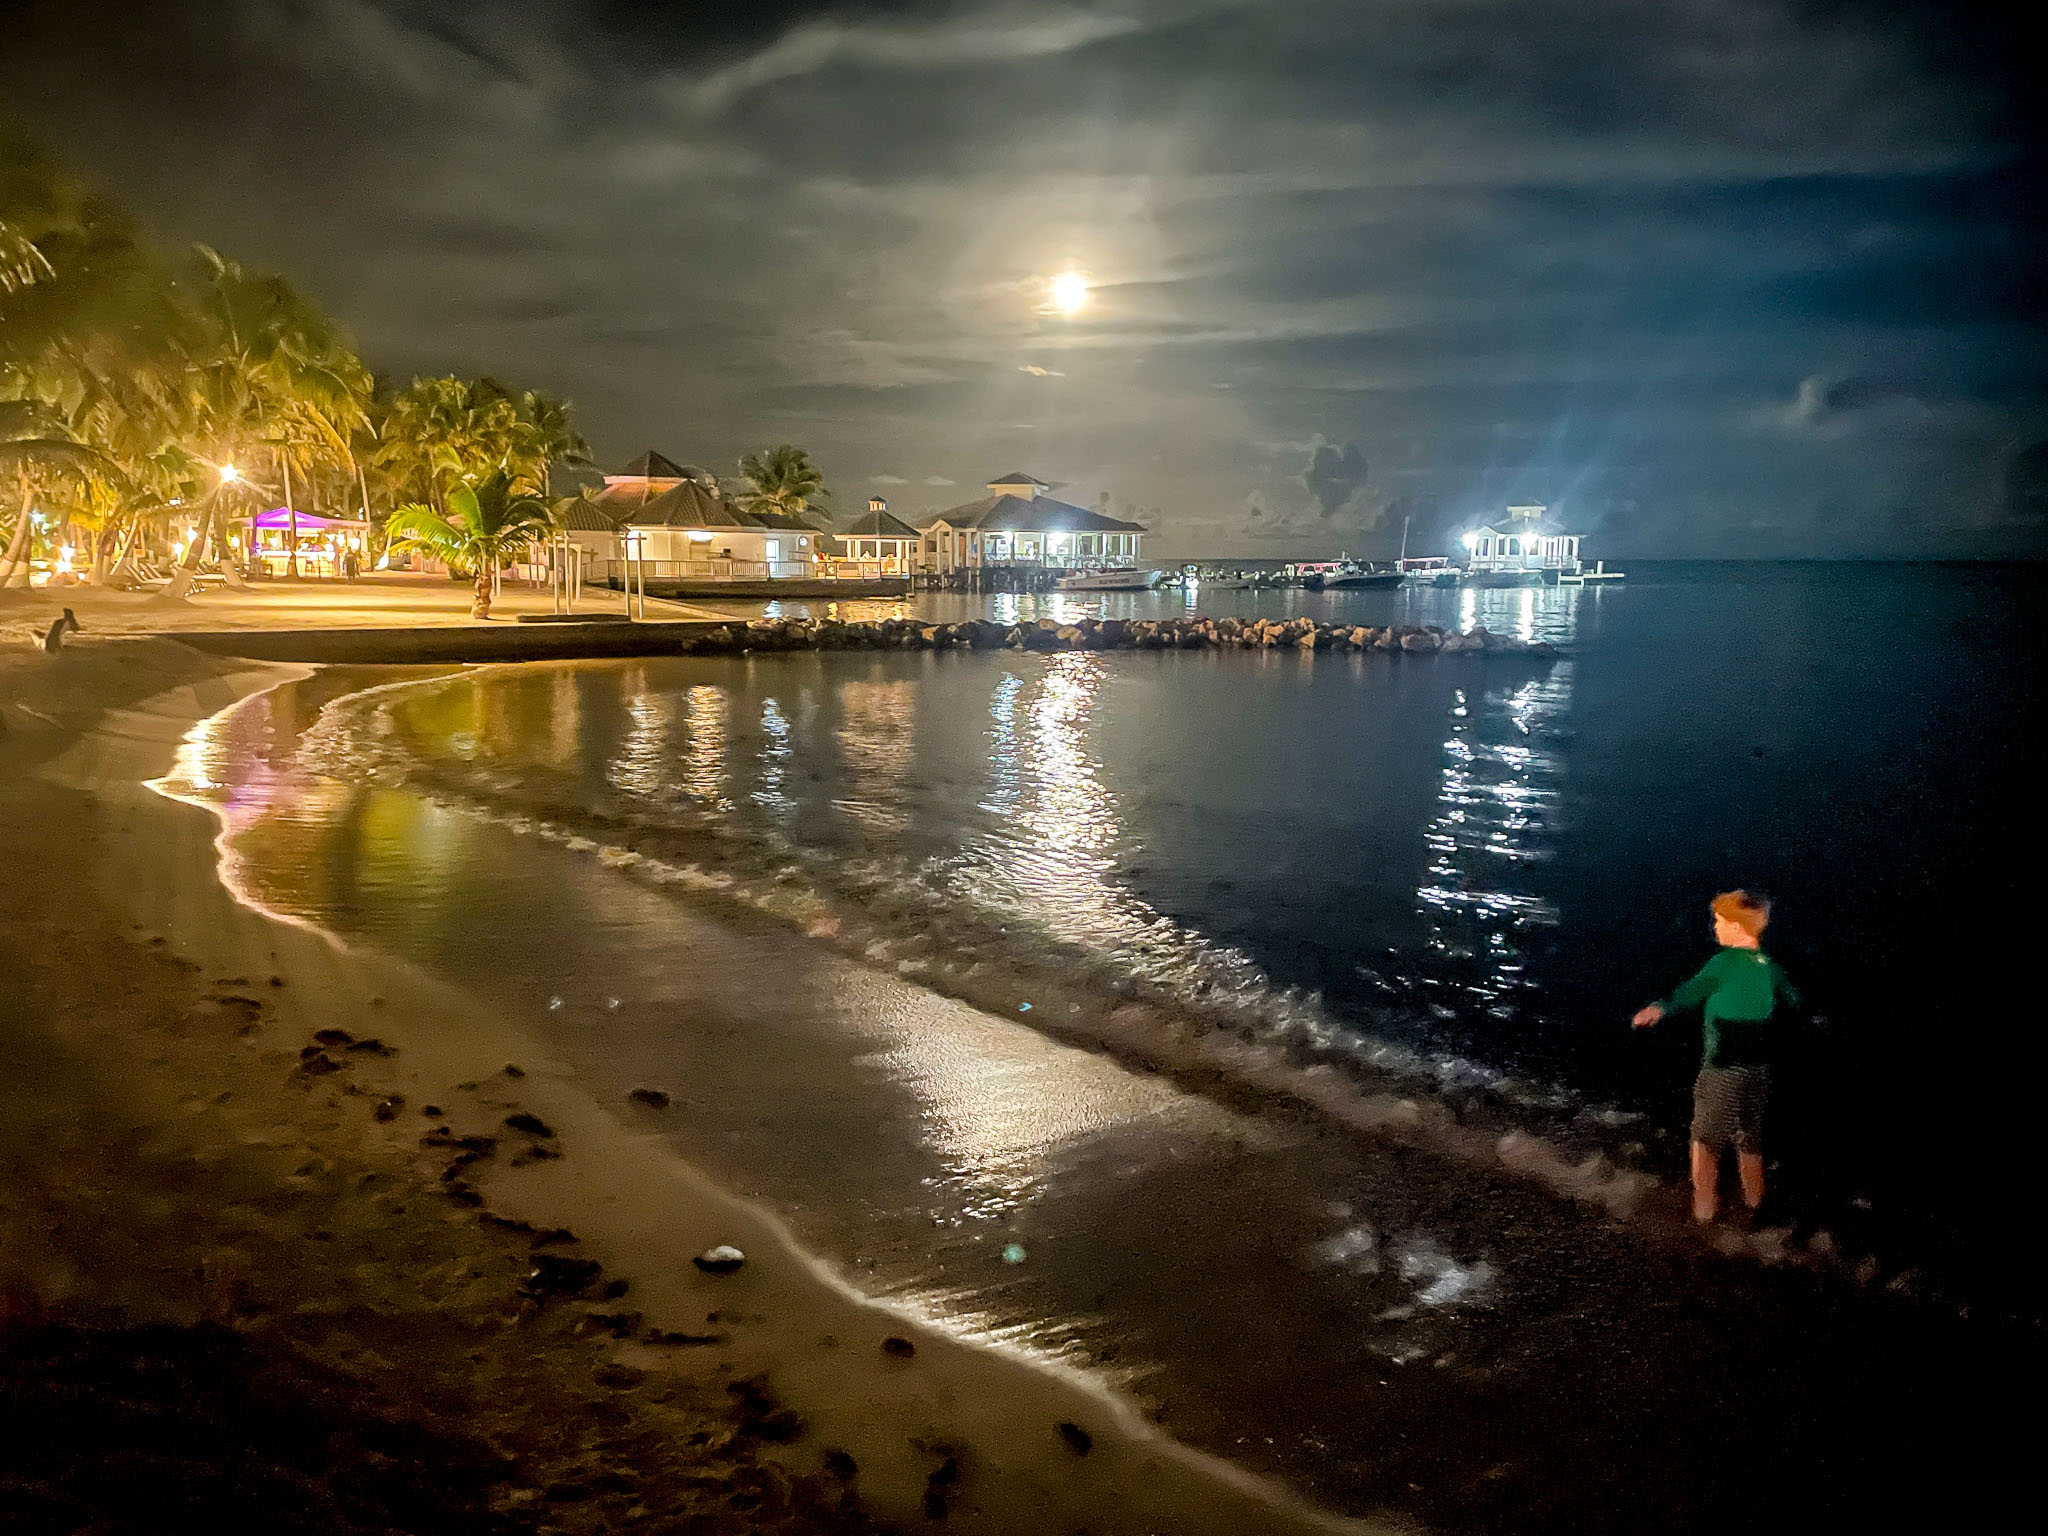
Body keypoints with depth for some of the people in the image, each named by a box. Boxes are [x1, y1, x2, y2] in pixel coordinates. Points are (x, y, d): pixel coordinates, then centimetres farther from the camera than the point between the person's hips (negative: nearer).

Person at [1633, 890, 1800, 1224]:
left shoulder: (1727, 962, -14)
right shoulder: (1770, 967, 4)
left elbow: (1694, 989, -34)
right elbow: (1791, 1001, 23)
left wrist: (1661, 1008, -50)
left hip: (1723, 1071, -6)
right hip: (1759, 1070, 6)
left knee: (1706, 1140, 9)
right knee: (1750, 1141, 21)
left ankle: (1704, 1208, 13)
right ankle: (1753, 1204, 34)